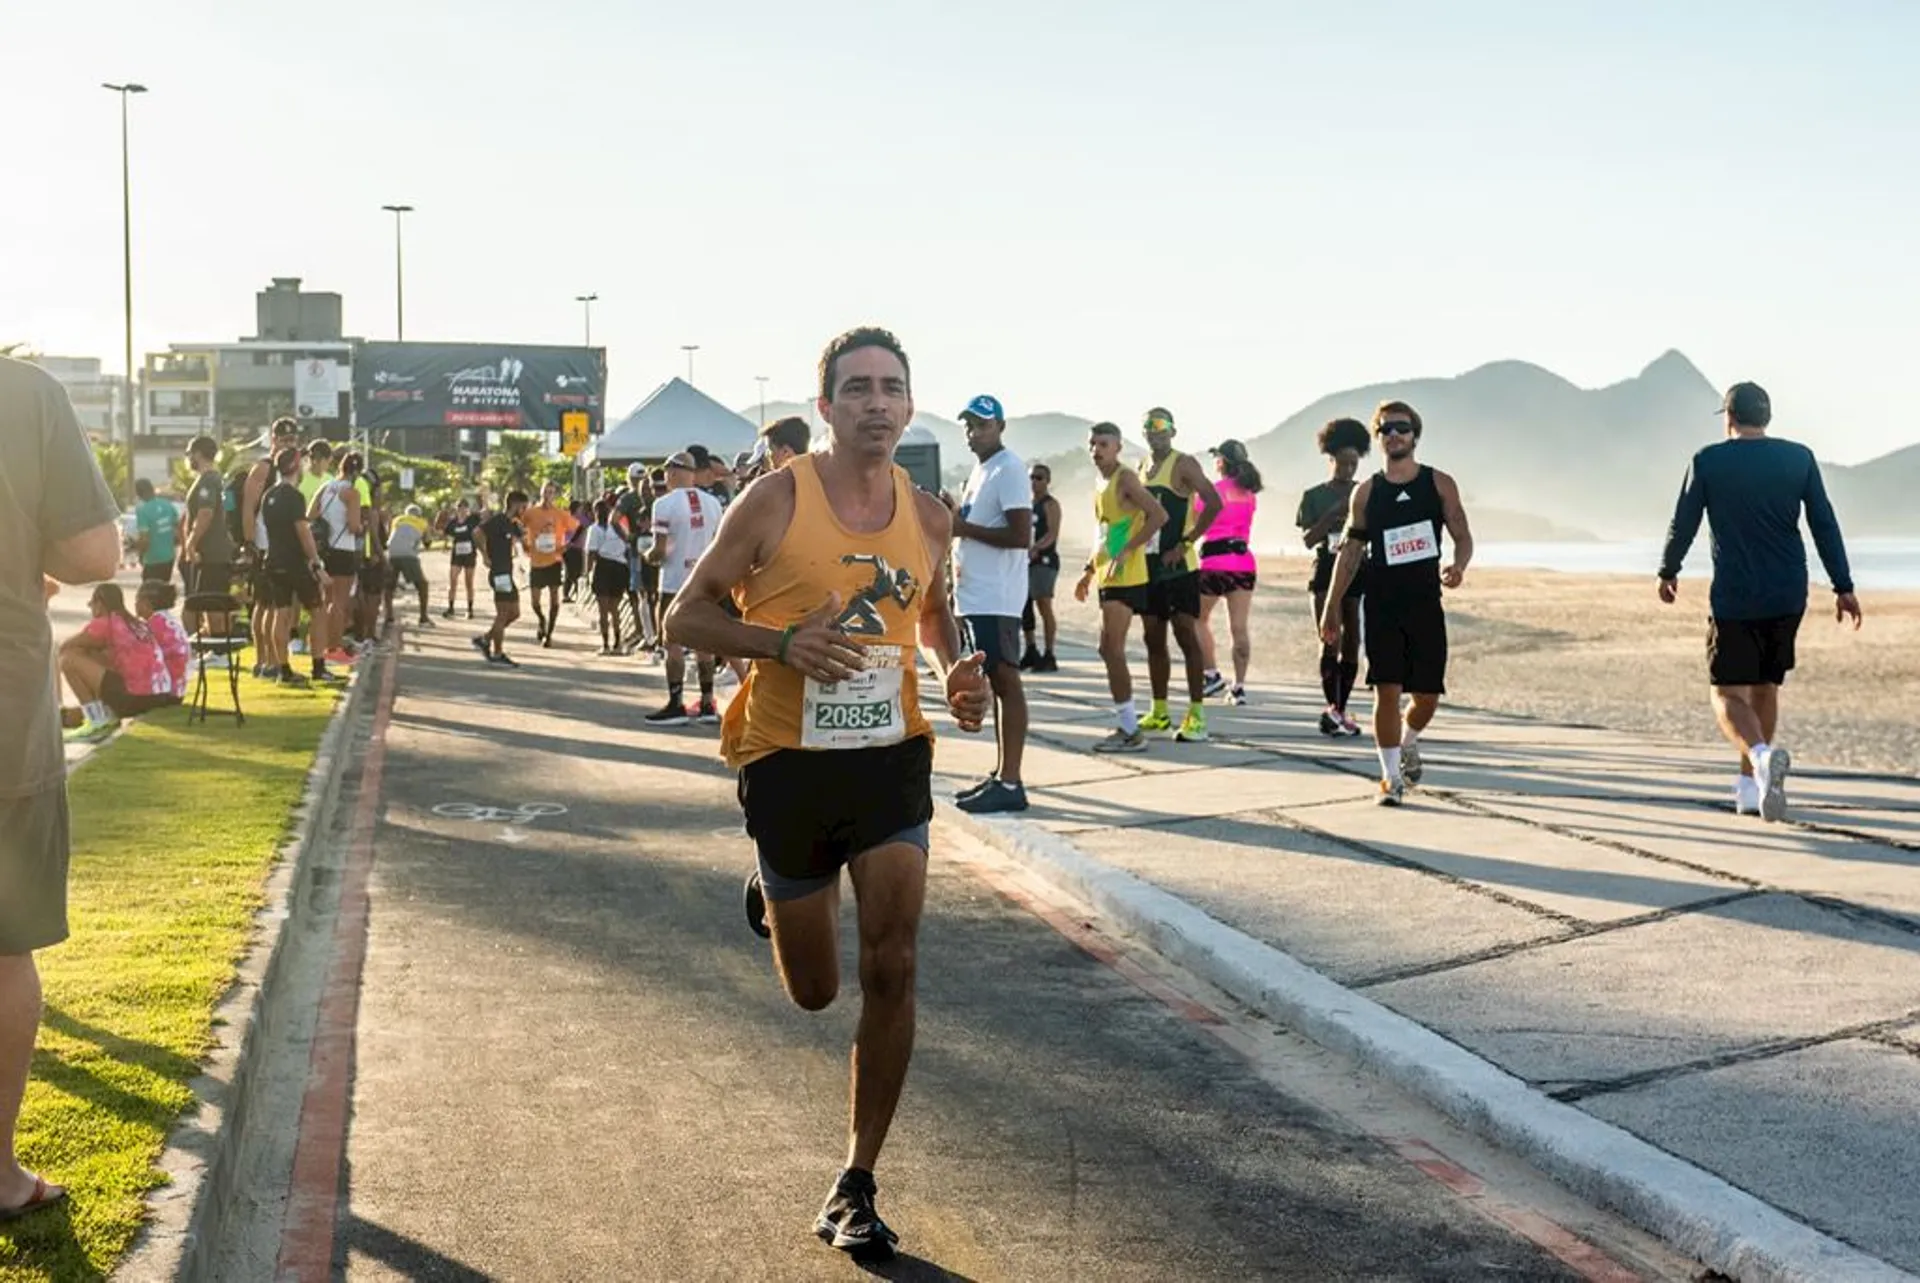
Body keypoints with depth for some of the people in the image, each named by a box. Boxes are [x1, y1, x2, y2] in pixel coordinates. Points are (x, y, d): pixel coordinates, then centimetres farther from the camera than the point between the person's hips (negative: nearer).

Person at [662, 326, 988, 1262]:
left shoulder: (927, 517, 3)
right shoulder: (776, 500, -10)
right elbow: (685, 618, -6)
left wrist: (957, 673, -1)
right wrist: (784, 642, -23)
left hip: (893, 758, 2)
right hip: (790, 763, -2)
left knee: (892, 968, -9)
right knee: (814, 991, 12)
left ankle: (855, 1187, 5)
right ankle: (772, 894, 49)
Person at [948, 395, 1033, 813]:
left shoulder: (1008, 469, -11)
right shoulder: (979, 471, 19)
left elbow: (1021, 535, -20)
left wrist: (964, 527, -16)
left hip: (996, 599, -10)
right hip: (975, 595, 10)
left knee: (1005, 682, -9)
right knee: (993, 683, 12)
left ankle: (1010, 783, -9)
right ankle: (1001, 775, 17)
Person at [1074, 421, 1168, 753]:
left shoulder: (1125, 479, -11)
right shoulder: (1102, 483, 17)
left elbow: (1159, 516, -22)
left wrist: (1125, 552, -24)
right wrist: (1089, 571, 22)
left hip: (1125, 577, -10)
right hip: (1109, 577, 10)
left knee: (1111, 650, -12)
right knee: (1111, 650, 13)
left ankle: (1129, 731, -9)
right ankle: (1126, 725, 20)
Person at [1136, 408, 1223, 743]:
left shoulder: (1184, 465, -7)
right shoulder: (1141, 467, 15)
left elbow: (1213, 503, -16)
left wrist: (1185, 544, -19)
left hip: (1178, 565, -7)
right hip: (1148, 564, 7)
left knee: (1186, 636, -10)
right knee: (1154, 639, 10)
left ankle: (1196, 715, -10)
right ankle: (1160, 712, 17)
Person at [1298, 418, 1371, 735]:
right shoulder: (1314, 496, 5)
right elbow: (1307, 539, -2)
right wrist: (1333, 514, -14)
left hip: (1360, 572, 2)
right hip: (1327, 572, -2)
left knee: (1352, 643, 2)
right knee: (1330, 641, -12)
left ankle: (1340, 710, 9)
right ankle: (1332, 708, -14)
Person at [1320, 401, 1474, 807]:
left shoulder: (1439, 484, 4)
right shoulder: (1366, 492, 5)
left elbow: (1463, 536, 5)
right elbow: (1351, 550, 9)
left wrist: (1458, 566, -19)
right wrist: (1331, 609, 6)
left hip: (1426, 603, 0)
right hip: (1381, 603, 0)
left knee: (1427, 695, 4)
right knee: (1386, 689, -7)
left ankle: (1409, 742, 36)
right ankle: (1391, 776, 3)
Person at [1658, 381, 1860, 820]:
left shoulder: (1708, 462, -4)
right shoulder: (1799, 458, 3)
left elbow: (1683, 525, 2)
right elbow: (1825, 525, 2)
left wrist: (1668, 572, 18)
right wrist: (1843, 587, 6)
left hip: (1733, 599, -3)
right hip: (1789, 597, 3)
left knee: (1728, 694, 1)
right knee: (1765, 687, 19)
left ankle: (1762, 755, -29)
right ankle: (1749, 787, 25)